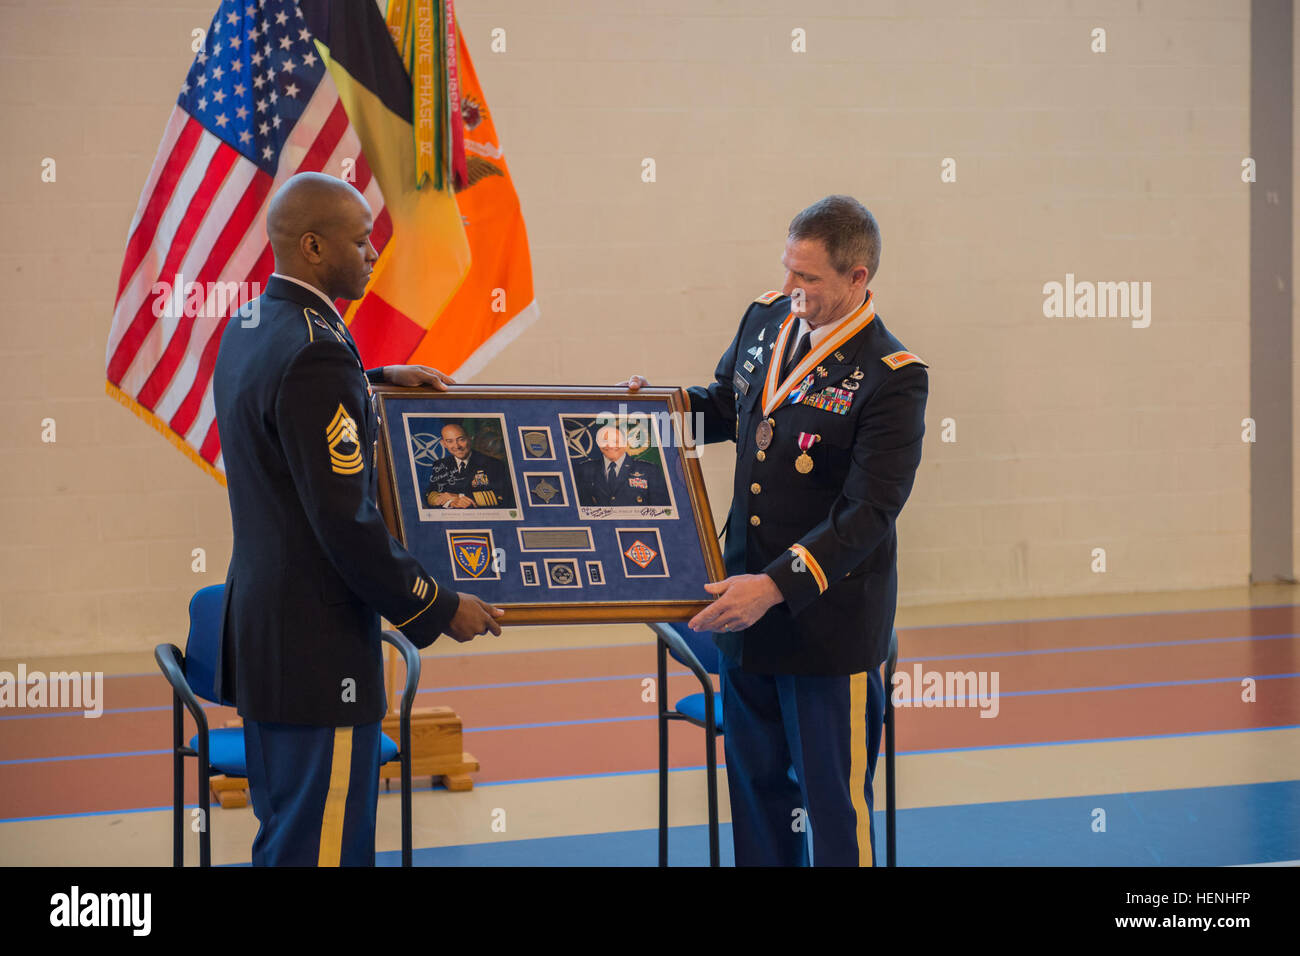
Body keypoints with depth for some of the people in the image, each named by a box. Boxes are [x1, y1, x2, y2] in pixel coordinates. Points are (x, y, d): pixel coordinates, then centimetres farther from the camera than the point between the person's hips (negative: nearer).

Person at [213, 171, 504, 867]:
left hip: (258, 625, 10)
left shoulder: (246, 332, 9)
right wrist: (440, 609, -13)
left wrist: (373, 381, 21)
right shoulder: (316, 352, -21)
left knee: (284, 837, 17)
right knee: (323, 849, -4)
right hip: (316, 647, -10)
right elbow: (347, 524, -23)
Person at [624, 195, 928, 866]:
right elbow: (725, 406, 22)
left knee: (832, 801, 4)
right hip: (746, 607, 7)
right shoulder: (766, 319, 3)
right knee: (755, 779, 19)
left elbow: (867, 513, -22)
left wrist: (776, 585, -29)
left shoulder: (891, 377, -18)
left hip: (828, 619, -7)